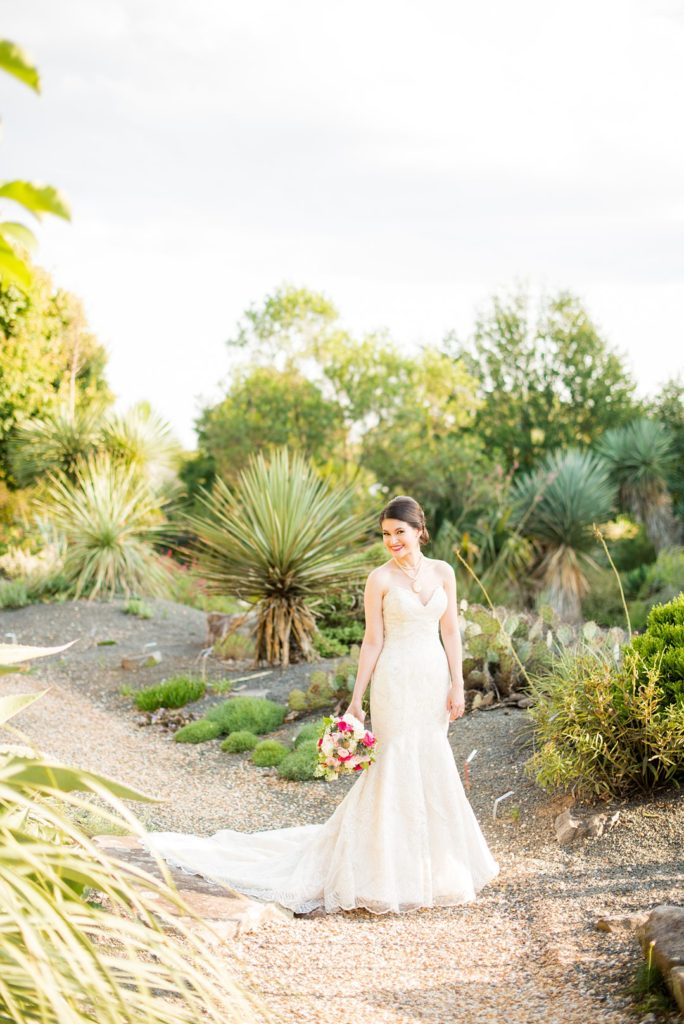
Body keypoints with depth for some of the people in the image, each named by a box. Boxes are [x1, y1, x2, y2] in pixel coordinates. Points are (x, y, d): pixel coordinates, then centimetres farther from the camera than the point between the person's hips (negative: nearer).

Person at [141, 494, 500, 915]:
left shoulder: (443, 572, 6)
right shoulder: (380, 579, -5)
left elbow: (451, 631, 7)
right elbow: (373, 641, -3)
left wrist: (458, 685, 1)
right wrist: (356, 700, -5)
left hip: (434, 678, 4)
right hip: (396, 680, -4)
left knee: (432, 767, 10)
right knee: (397, 766, -4)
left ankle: (430, 863, 24)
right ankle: (392, 876, 6)